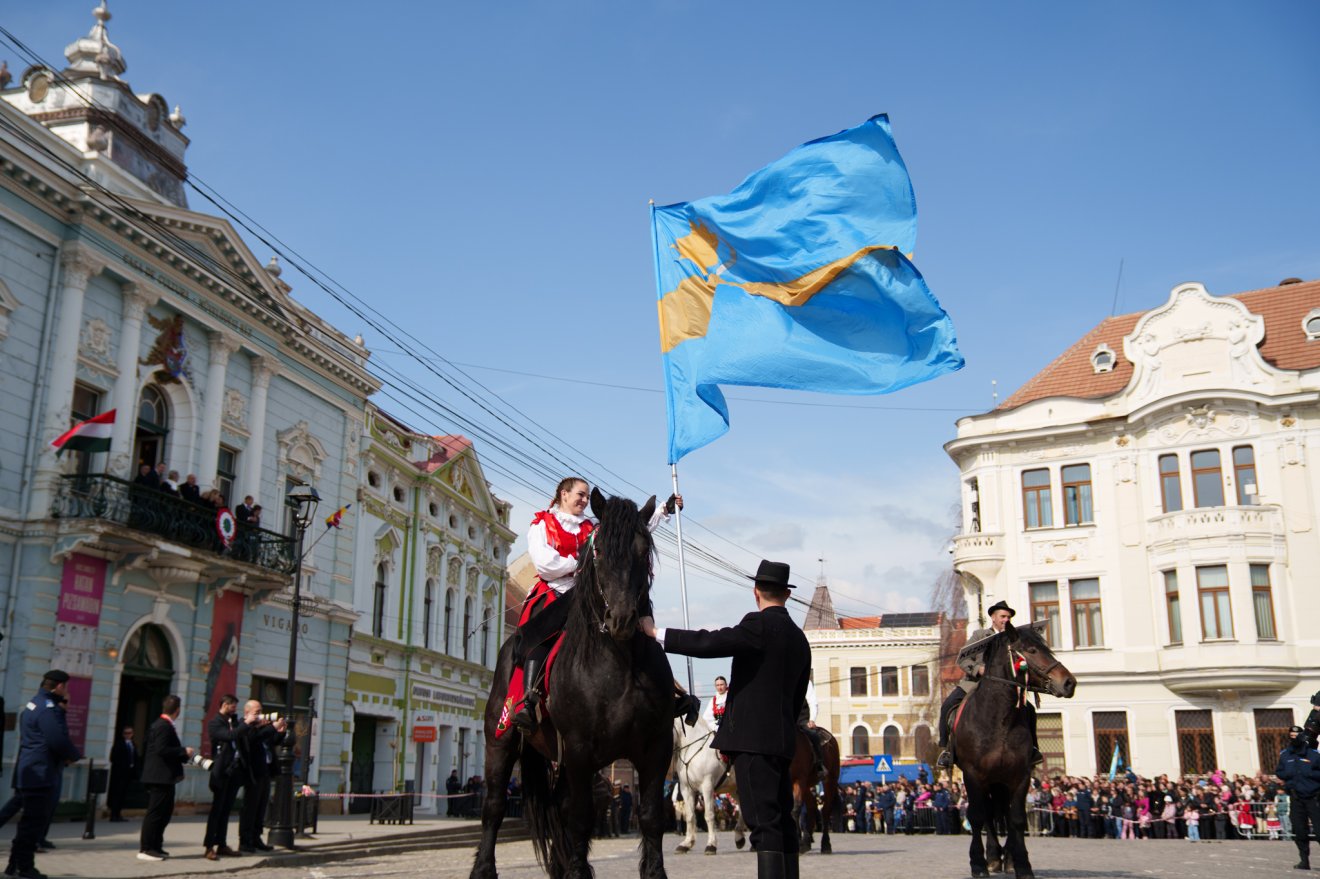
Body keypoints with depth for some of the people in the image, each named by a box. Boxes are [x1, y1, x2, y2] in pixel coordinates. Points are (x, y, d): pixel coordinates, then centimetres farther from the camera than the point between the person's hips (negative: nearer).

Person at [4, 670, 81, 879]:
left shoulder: (33, 704, 16)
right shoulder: (49, 708, -17)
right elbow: (59, 741, -24)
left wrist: (66, 755, 9)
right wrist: (75, 755, -5)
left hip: (30, 773, 10)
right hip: (41, 774, -10)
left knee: (30, 820, 17)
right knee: (35, 821, -4)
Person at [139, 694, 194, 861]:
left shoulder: (161, 724, 14)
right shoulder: (164, 726, -17)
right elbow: (161, 749, -25)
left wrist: (184, 754, 11)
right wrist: (184, 752, -16)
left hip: (162, 777, 11)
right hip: (160, 777, -11)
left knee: (165, 811, 15)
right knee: (156, 812, -5)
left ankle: (155, 846, 22)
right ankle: (146, 849, 0)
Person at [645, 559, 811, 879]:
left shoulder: (759, 624, -10)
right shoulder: (799, 638, 17)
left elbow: (709, 643, -20)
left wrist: (656, 633, -14)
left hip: (753, 737, -9)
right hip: (783, 737, 9)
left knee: (765, 822, -12)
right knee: (782, 819, 13)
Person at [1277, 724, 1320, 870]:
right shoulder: (1284, 755, 8)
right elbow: (1279, 773, 13)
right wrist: (1287, 775, -5)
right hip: (1295, 797, 3)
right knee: (1299, 830, 5)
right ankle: (1304, 859, 15)